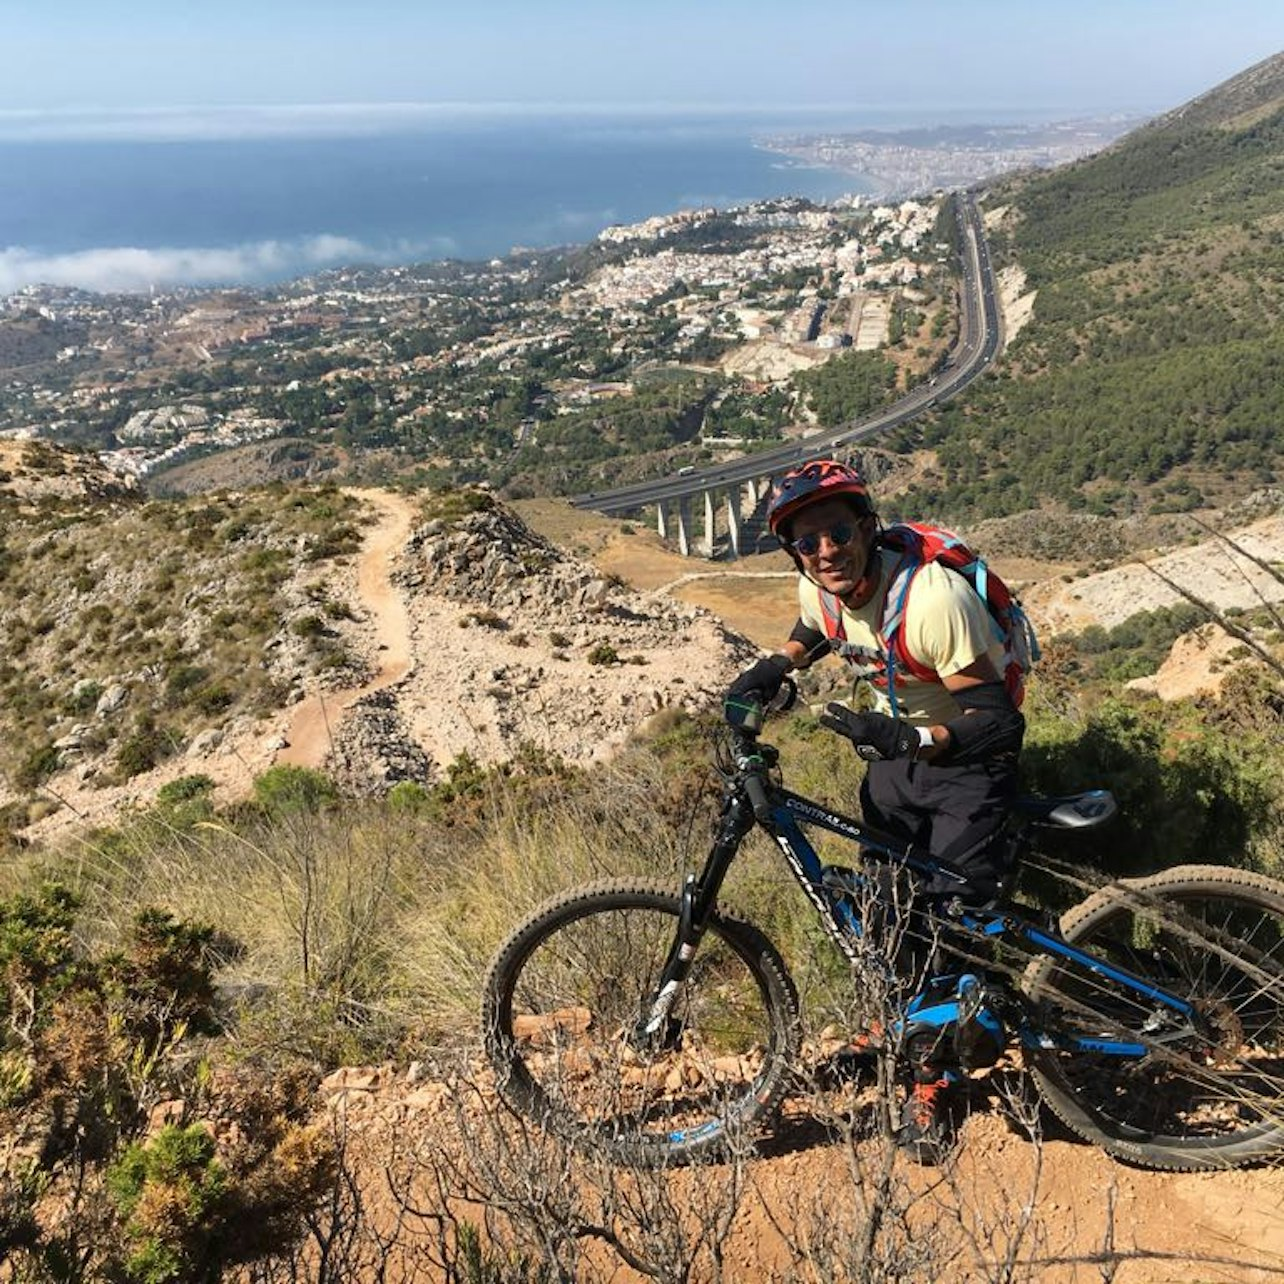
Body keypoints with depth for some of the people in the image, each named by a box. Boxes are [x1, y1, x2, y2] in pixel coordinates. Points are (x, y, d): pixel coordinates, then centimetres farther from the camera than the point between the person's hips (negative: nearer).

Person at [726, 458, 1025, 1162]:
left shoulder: (932, 598, -34)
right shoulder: (821, 586, -13)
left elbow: (996, 722, -32)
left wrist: (905, 739, -46)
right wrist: (773, 667, -5)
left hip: (967, 760, -6)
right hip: (897, 748, 6)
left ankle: (933, 1077, 15)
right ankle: (910, 1022, 39)